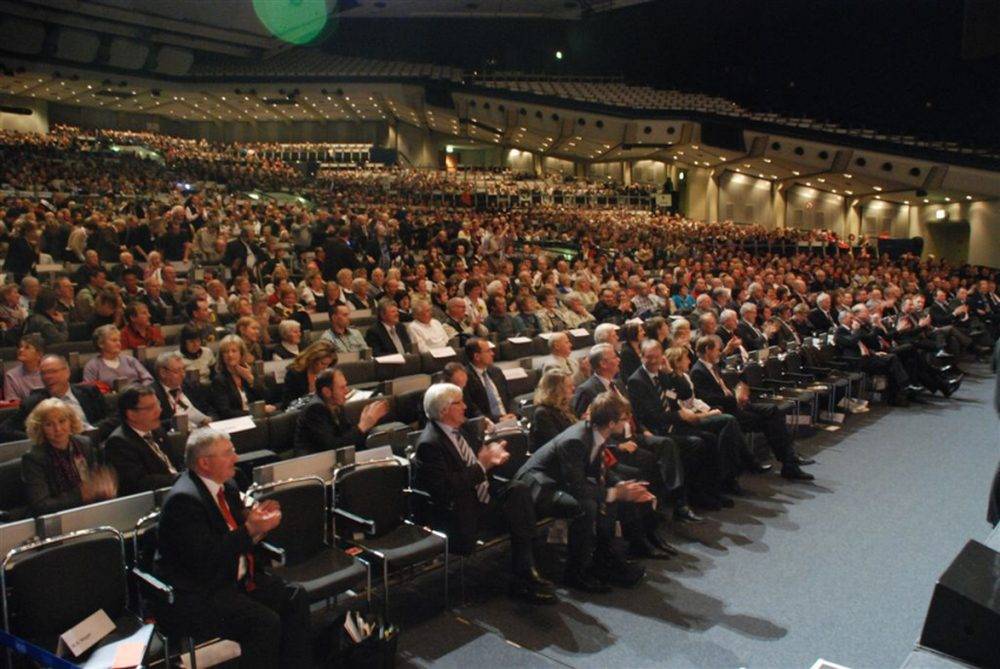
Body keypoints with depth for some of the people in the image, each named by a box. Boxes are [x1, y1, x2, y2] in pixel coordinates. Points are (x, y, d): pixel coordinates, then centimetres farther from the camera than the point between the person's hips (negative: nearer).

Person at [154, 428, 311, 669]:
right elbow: (204, 557, -27)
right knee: (265, 622, -24)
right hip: (194, 594, -9)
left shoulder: (227, 486, 7)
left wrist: (259, 522, -6)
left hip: (236, 577, 9)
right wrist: (250, 530, -26)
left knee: (295, 597, -4)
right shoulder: (184, 499, -21)